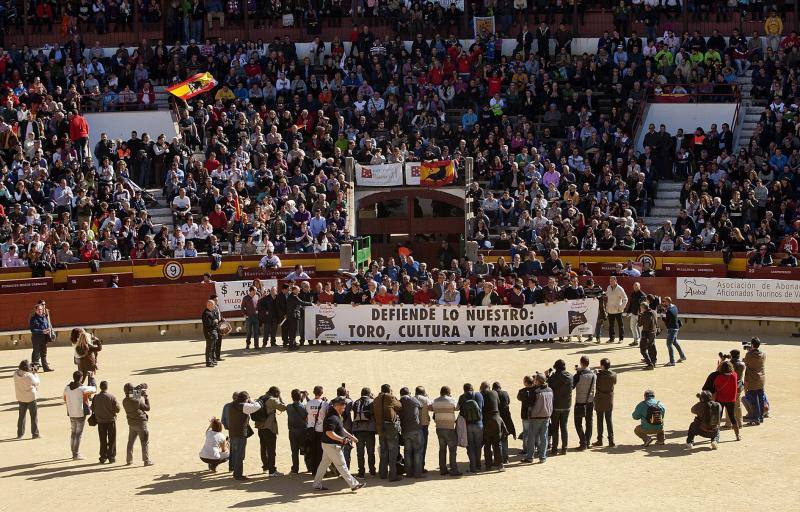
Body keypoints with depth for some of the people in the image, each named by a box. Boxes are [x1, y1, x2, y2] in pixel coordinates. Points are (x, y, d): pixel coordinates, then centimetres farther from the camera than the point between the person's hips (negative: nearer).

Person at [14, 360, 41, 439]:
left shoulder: (16, 374, -12)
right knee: (34, 416, 9)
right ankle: (35, 434, 13)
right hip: (31, 397, -5)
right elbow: (37, 382, -11)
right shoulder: (29, 376, -26)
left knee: (21, 416, 18)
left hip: (21, 398, 5)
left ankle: (20, 434, 23)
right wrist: (35, 373, -1)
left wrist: (31, 372, 3)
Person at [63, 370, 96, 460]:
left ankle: (74, 453, 24)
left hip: (71, 414, 6)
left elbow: (65, 399, 13)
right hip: (81, 413, -5)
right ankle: (76, 454, 3)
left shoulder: (67, 388, -1)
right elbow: (94, 389, -4)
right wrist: (91, 378, 6)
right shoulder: (82, 388, -17)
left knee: (73, 433, 17)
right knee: (79, 434, 1)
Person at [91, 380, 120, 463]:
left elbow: (93, 409, -1)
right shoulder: (112, 397, -14)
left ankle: (103, 457, 13)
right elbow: (117, 409, -12)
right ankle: (111, 457, 8)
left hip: (100, 421, 2)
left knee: (103, 440, 12)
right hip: (111, 420, -2)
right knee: (112, 440, 8)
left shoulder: (95, 397, -6)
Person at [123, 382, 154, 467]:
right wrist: (146, 397, -2)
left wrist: (138, 392, 8)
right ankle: (146, 461, 4)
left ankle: (129, 460, 23)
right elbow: (147, 408, -10)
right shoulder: (137, 400, -22)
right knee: (145, 442, 4)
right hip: (141, 423, -6)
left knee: (130, 442, 17)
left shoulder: (125, 401, -5)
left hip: (131, 424, 6)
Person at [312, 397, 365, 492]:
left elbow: (341, 429, 25)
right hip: (332, 445, -11)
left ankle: (317, 484, 21)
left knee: (324, 464, 15)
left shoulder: (336, 416, 14)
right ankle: (354, 485, -1)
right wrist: (341, 439, -31)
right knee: (341, 465, -5)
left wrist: (350, 436, 19)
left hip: (328, 445, 11)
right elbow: (329, 433, -29)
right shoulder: (332, 418, -22)